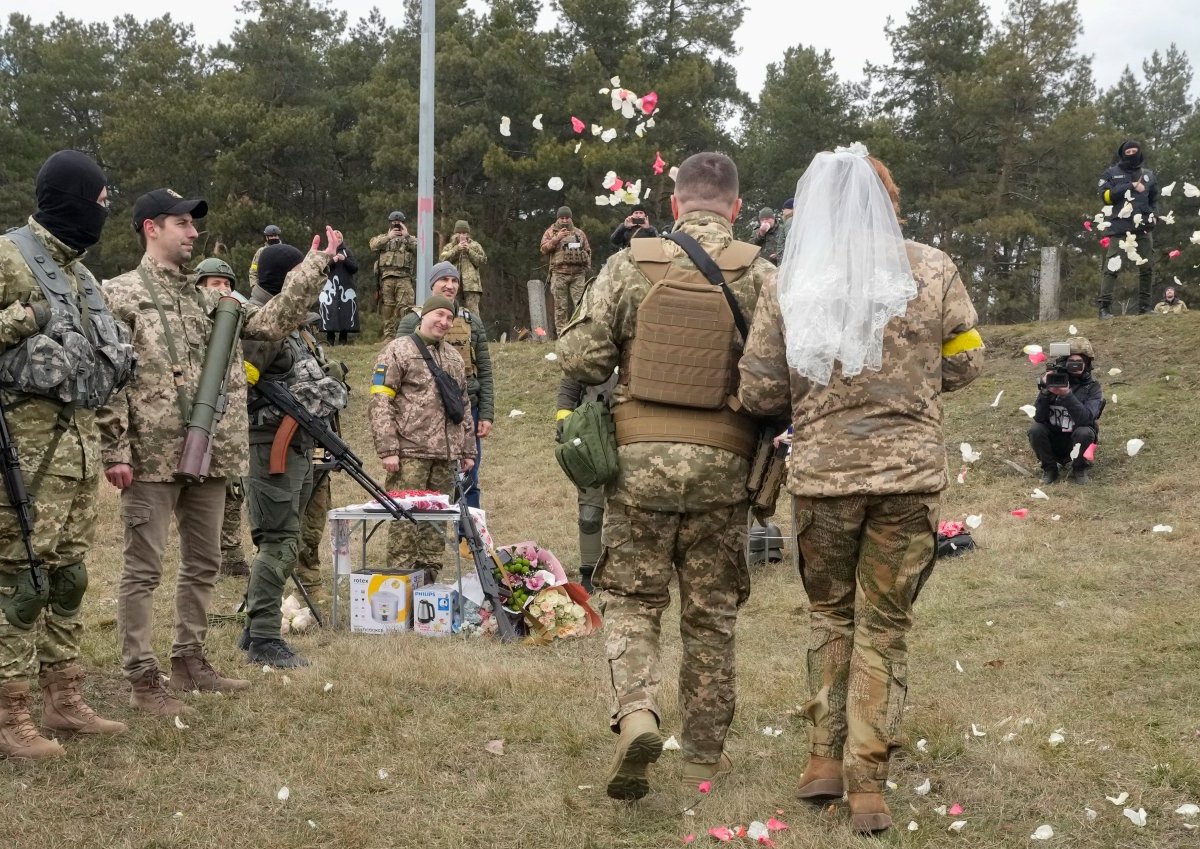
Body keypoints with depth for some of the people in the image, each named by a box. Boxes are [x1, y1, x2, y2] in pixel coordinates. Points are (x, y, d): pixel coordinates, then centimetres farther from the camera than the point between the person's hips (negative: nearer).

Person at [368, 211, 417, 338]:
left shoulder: (410, 239, 20)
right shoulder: (383, 237, 21)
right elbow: (373, 246, 0)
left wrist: (407, 236, -6)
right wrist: (388, 237, -7)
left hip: (404, 277, -1)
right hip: (387, 276, 1)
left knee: (406, 306, -13)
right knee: (388, 308, 1)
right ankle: (388, 335, 5)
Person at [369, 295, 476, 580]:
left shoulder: (453, 357, 21)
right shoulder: (398, 350, -1)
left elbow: (464, 407, 26)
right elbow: (379, 402, -8)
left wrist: (468, 450, 19)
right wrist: (387, 449, -15)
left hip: (446, 455, 6)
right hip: (410, 453, -6)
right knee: (404, 517, -7)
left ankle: (429, 576, 15)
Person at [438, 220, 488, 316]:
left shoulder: (475, 246, 15)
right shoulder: (449, 246, 18)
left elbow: (482, 260, 3)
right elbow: (444, 259, 0)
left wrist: (469, 251, -6)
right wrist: (457, 249, -10)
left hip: (471, 283, -2)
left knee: (472, 309, -10)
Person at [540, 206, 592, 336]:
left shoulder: (579, 233, 18)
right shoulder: (551, 232, 11)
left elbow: (587, 251, 20)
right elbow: (544, 249, -1)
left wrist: (587, 267, 7)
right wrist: (556, 239, -14)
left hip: (578, 273, 2)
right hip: (559, 273, -2)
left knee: (580, 304, -5)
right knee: (561, 306, -4)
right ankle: (561, 334, -3)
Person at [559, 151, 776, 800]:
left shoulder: (629, 266, -1)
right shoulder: (760, 276, -2)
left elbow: (580, 357, -4)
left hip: (639, 456, 0)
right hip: (721, 465, 0)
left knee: (631, 599, 10)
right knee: (711, 614, 12)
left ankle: (635, 713, -15)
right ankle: (704, 755, 19)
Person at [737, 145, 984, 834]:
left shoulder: (788, 289, -4)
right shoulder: (932, 271, -4)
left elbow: (760, 394, -1)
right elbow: (964, 363, 4)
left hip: (823, 474, 0)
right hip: (911, 472, 0)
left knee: (832, 615, 21)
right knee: (885, 626, 9)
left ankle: (826, 758, 19)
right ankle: (867, 784, 7)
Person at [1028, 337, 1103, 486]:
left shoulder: (1092, 388, -9)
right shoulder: (1053, 381, -6)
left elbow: (1086, 419, -26)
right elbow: (1039, 418, -13)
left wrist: (1067, 394, -36)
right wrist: (1045, 392, -28)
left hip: (1076, 441, -2)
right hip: (1053, 442, 2)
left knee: (1084, 432, -32)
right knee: (1035, 429, -26)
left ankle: (1079, 469, -4)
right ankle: (1049, 468, -2)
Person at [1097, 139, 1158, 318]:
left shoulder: (1148, 175, 17)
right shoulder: (1111, 173, 6)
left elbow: (1154, 200, 23)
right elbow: (1105, 195, -9)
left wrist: (1153, 216, 2)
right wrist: (1131, 187, -12)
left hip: (1142, 228, 4)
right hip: (1119, 228, -4)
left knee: (1147, 267, 3)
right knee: (1112, 266, -12)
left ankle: (1144, 306, 11)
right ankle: (1105, 307, -13)